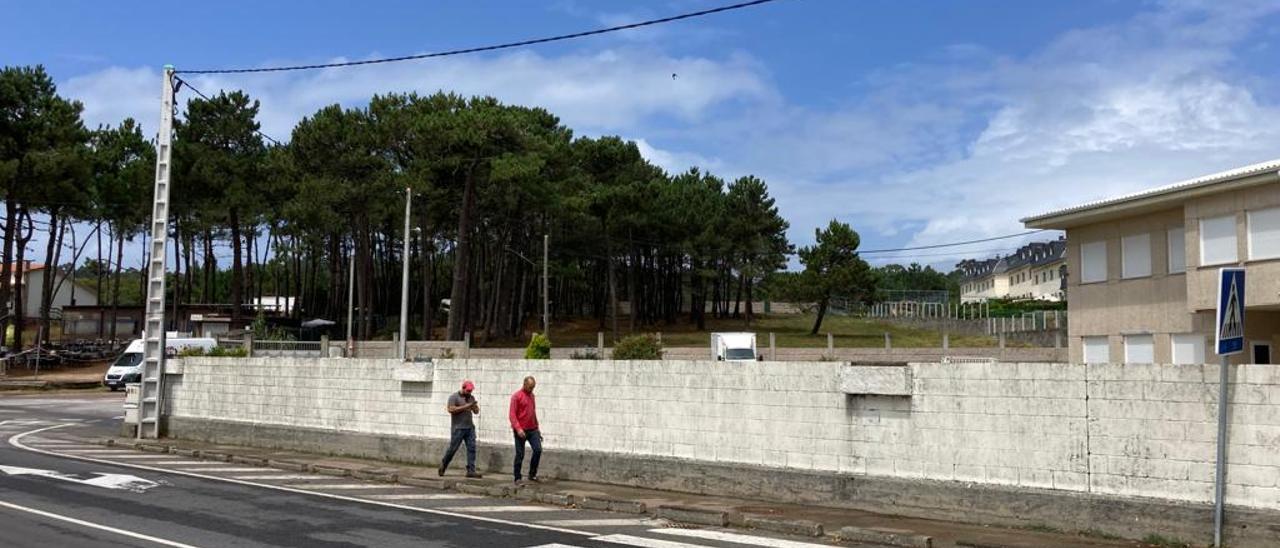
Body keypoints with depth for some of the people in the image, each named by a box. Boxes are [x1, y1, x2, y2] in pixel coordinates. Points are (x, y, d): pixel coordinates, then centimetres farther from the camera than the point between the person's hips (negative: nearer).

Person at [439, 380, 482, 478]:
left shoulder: (471, 397, 14)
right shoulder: (454, 397, -3)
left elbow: (476, 412, 16)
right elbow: (451, 409, -16)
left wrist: (474, 406, -7)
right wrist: (465, 407, -18)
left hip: (470, 427, 5)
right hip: (458, 428, -5)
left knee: (472, 448, -4)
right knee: (453, 448, 0)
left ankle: (471, 471, -4)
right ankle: (443, 465, 23)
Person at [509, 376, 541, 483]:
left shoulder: (532, 395, 14)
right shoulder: (516, 396, -8)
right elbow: (512, 414, -14)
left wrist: (537, 427, 19)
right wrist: (518, 428, -23)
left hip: (532, 429, 6)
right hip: (521, 431, -6)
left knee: (538, 450, -6)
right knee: (520, 455, 0)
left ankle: (532, 474, 7)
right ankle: (517, 478, 10)